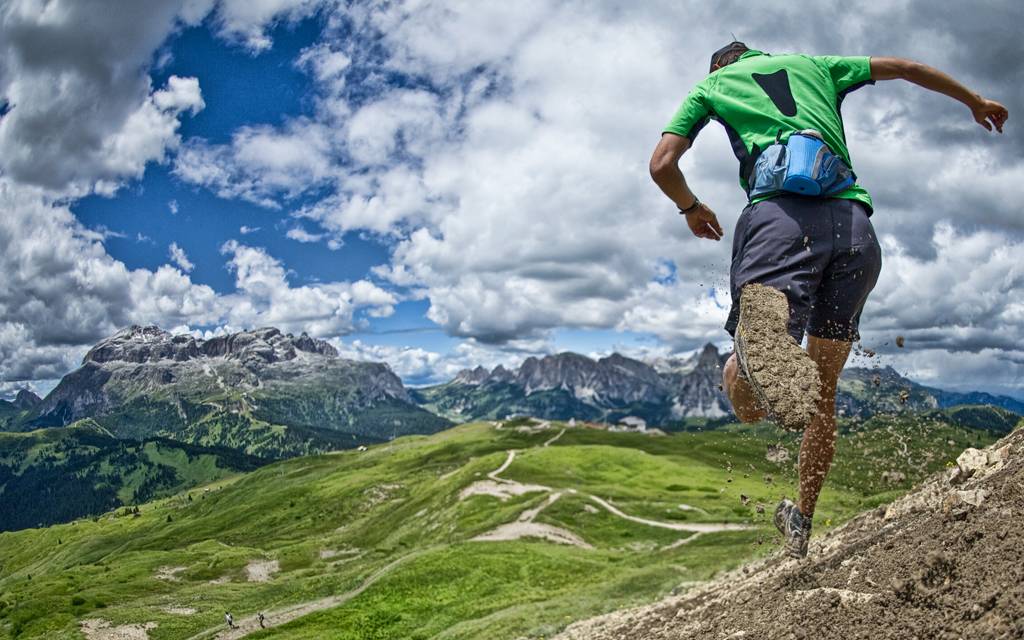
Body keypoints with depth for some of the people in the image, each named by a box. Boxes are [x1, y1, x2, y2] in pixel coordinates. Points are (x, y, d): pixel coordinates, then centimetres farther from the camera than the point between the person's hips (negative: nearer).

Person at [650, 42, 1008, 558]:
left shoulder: (710, 85, 23)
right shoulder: (812, 64, 32)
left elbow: (662, 164, 12)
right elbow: (904, 67, 36)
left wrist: (692, 209, 33)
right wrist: (975, 101, 51)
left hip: (780, 214, -4)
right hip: (854, 222, 4)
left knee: (742, 393, -14)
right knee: (823, 392, 17)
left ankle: (762, 345, -52)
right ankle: (802, 522, 28)